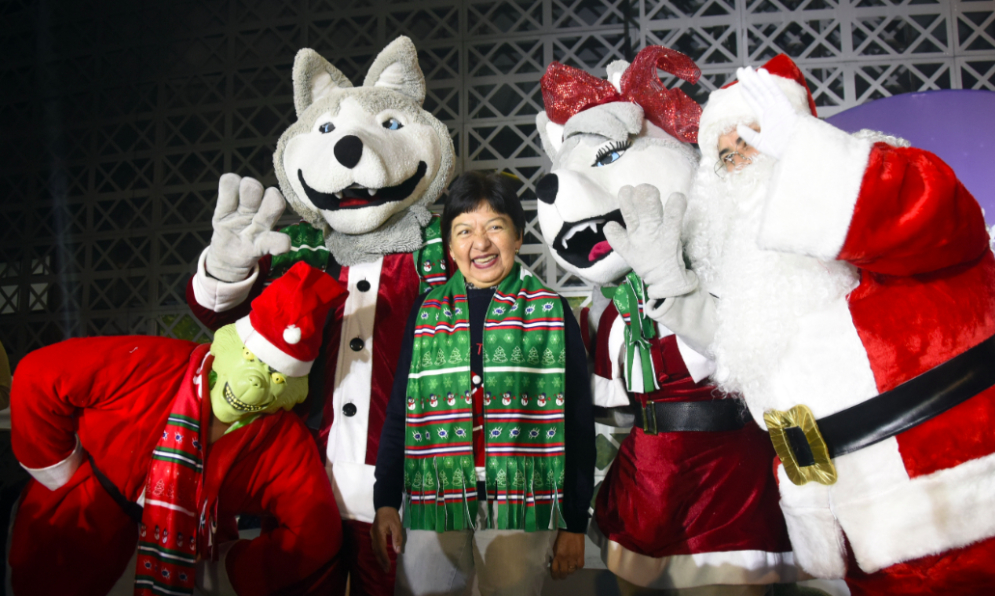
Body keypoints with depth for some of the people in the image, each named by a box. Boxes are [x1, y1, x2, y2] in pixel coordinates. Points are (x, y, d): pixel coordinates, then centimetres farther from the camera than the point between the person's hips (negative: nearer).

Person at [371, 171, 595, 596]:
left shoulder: (550, 311, 2)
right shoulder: (426, 312, 8)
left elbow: (579, 423, 2)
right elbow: (399, 415, 11)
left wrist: (575, 524, 0)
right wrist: (385, 504, 5)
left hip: (521, 506, -2)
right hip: (432, 504, 2)